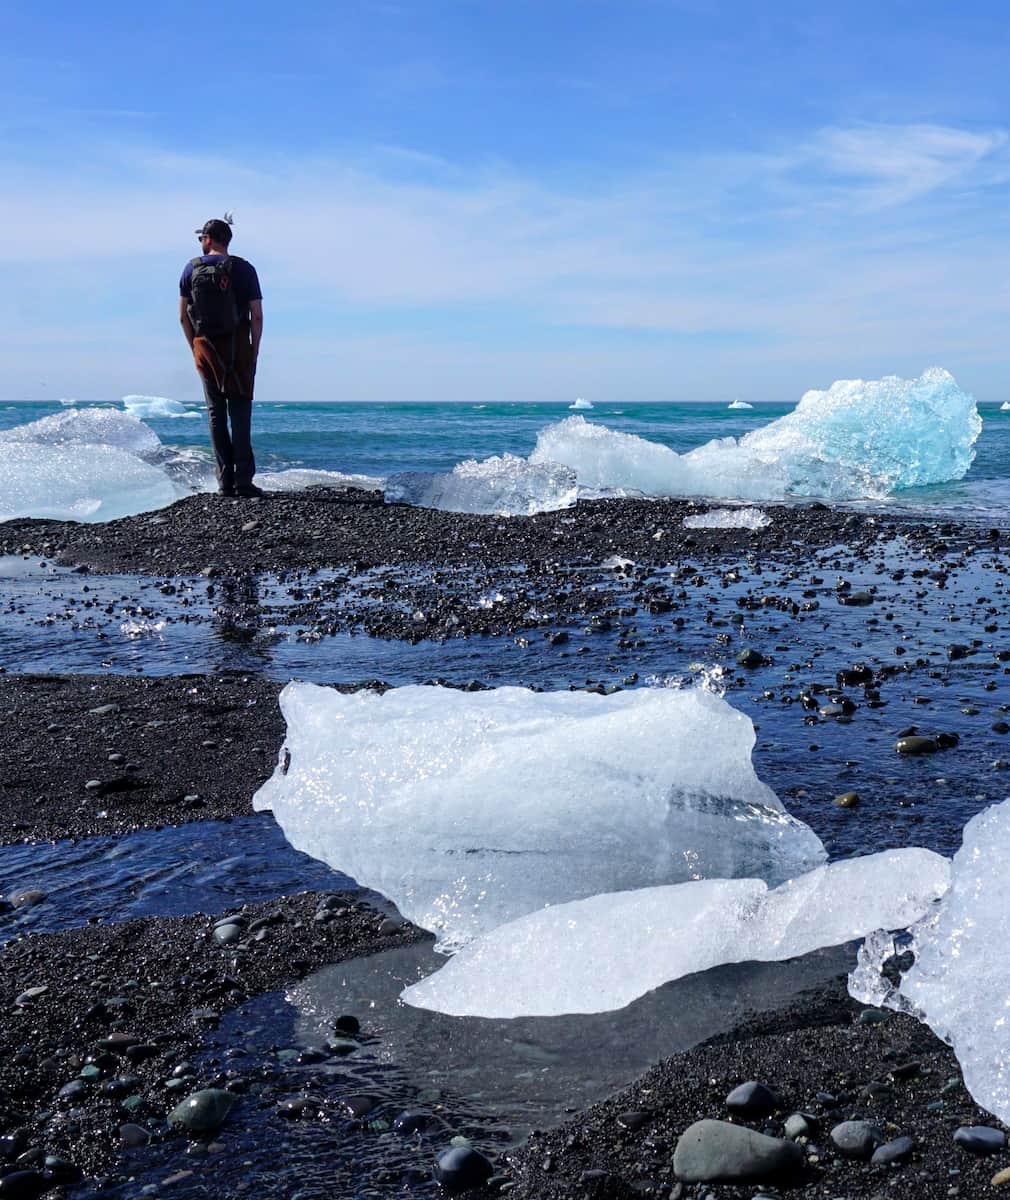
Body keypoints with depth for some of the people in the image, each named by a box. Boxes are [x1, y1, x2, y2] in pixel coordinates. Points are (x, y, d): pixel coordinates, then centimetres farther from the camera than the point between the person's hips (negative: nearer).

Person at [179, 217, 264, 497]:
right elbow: (257, 316, -6)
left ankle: (225, 482, 2)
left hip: (205, 349, 2)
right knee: (240, 414, 0)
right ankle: (243, 481, -7)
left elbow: (183, 316, 2)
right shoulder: (243, 269, -2)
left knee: (216, 414, 6)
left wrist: (195, 348, 11)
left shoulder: (192, 268, 3)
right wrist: (254, 351, 2)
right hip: (238, 348, -2)